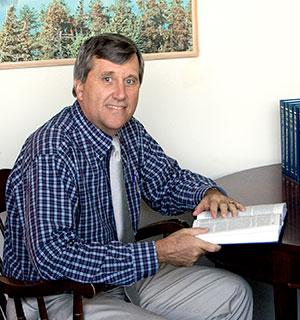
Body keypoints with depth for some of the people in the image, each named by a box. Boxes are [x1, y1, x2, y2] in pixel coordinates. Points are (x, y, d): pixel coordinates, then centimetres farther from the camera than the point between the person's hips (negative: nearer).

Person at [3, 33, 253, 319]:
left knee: (235, 293, 7)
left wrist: (209, 193, -9)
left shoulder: (130, 131, -1)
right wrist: (160, 253, -31)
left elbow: (167, 182, 15)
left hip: (124, 274, 8)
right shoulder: (51, 150, -27)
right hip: (60, 295, -8)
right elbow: (52, 256, -34)